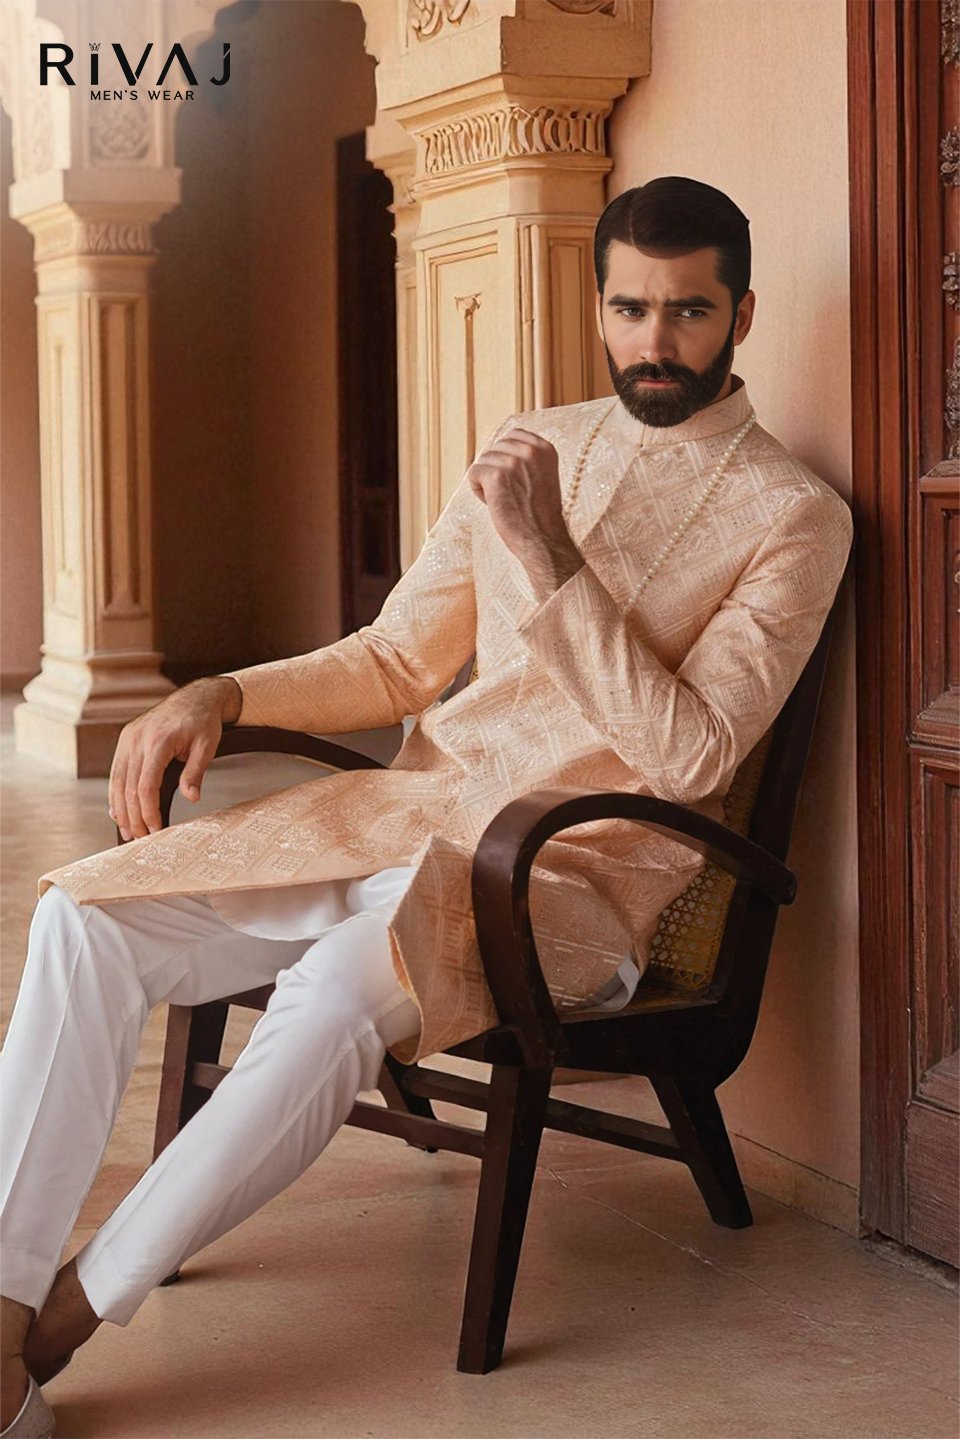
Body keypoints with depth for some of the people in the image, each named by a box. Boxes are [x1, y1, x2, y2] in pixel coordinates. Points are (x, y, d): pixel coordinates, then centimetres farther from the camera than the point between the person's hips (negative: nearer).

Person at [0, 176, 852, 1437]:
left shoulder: (793, 517, -3)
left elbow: (690, 753, -15)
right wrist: (223, 695, 2)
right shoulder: (530, 448, 16)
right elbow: (397, 660, 19)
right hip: (410, 813, 6)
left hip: (583, 872, -6)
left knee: (341, 982, -37)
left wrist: (547, 556, -18)